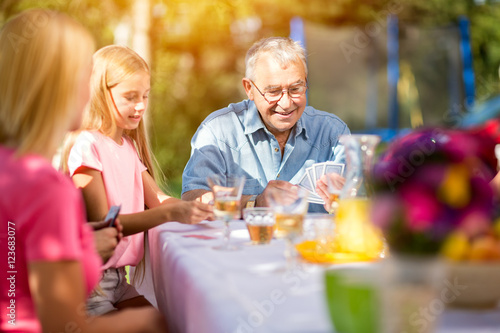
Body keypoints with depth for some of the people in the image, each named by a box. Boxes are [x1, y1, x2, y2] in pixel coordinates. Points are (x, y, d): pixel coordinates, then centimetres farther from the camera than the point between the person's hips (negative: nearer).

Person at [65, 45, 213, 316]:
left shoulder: (129, 146, 14)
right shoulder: (87, 146, -14)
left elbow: (158, 199, 8)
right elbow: (100, 224, -21)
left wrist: (197, 203, -13)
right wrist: (170, 214, -31)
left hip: (118, 278, 8)